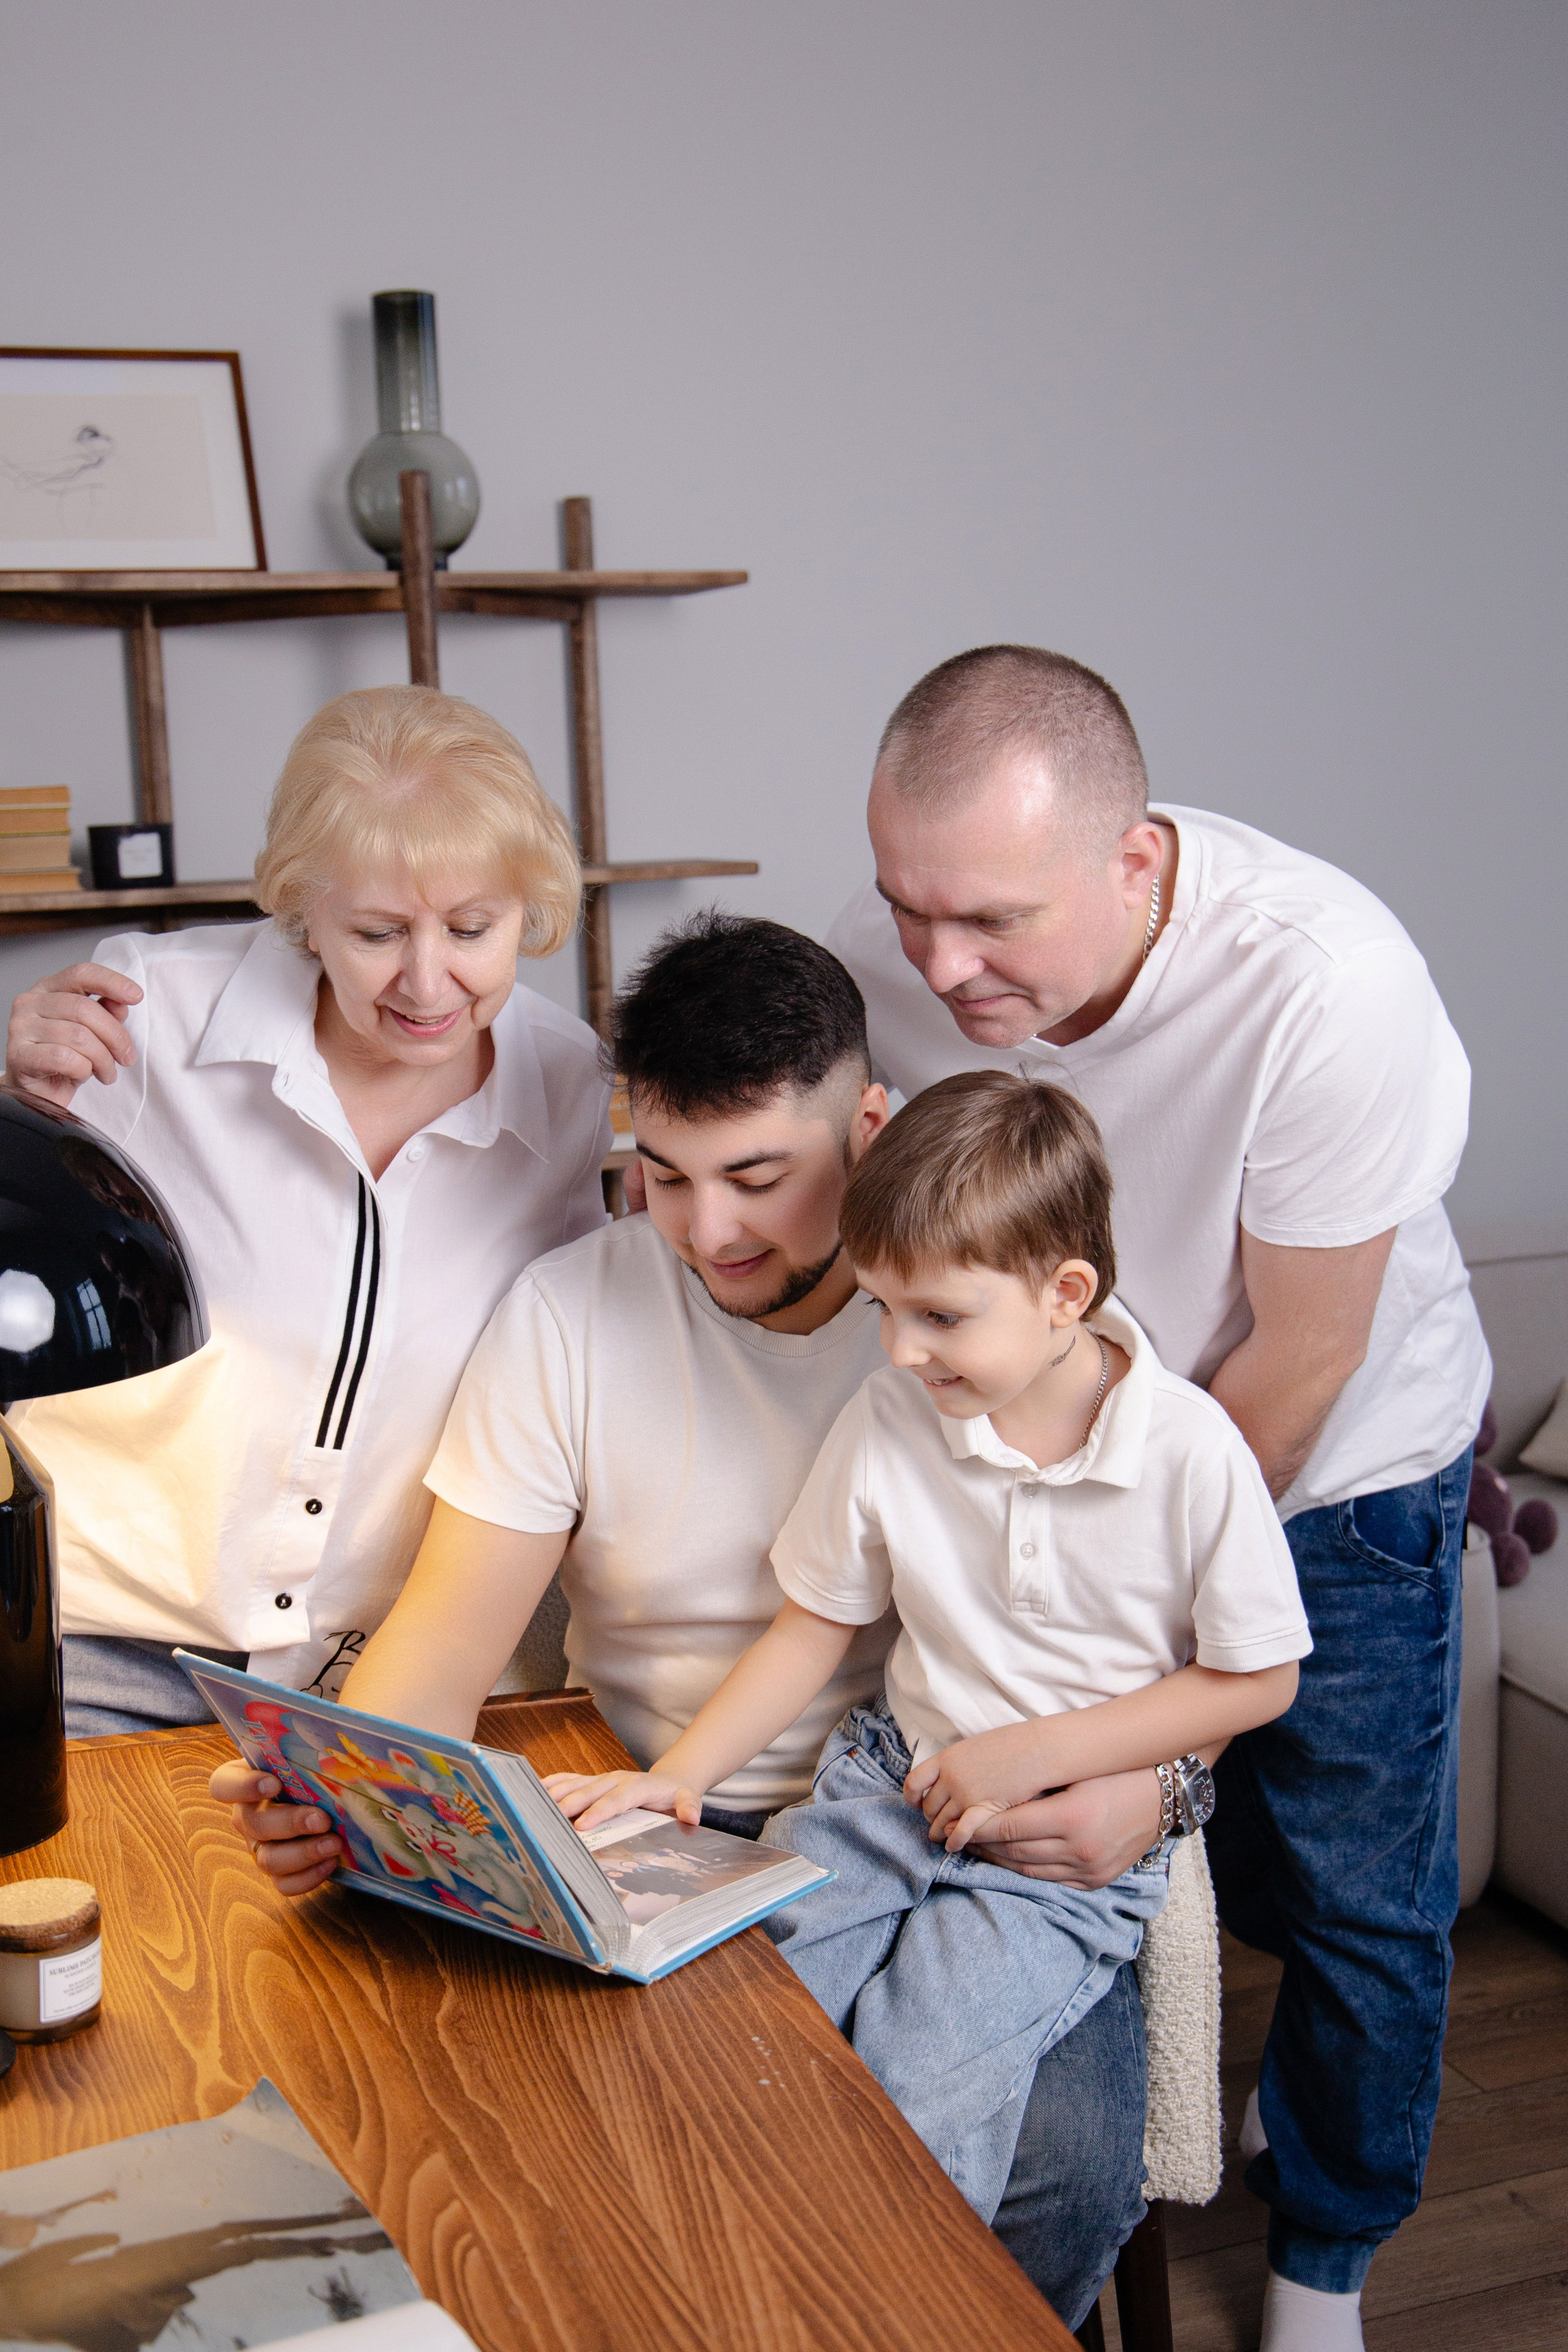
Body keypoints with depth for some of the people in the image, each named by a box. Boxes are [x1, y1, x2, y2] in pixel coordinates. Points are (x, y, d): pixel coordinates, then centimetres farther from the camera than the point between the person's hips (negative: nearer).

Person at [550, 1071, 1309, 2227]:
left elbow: (1258, 1678, -5)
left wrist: (1034, 1753, -12)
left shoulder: (1192, 1451, -13)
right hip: (893, 1782, 4)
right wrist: (678, 1774, -2)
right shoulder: (887, 1421, -3)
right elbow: (816, 1623, 8)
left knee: (916, 2119, -23)